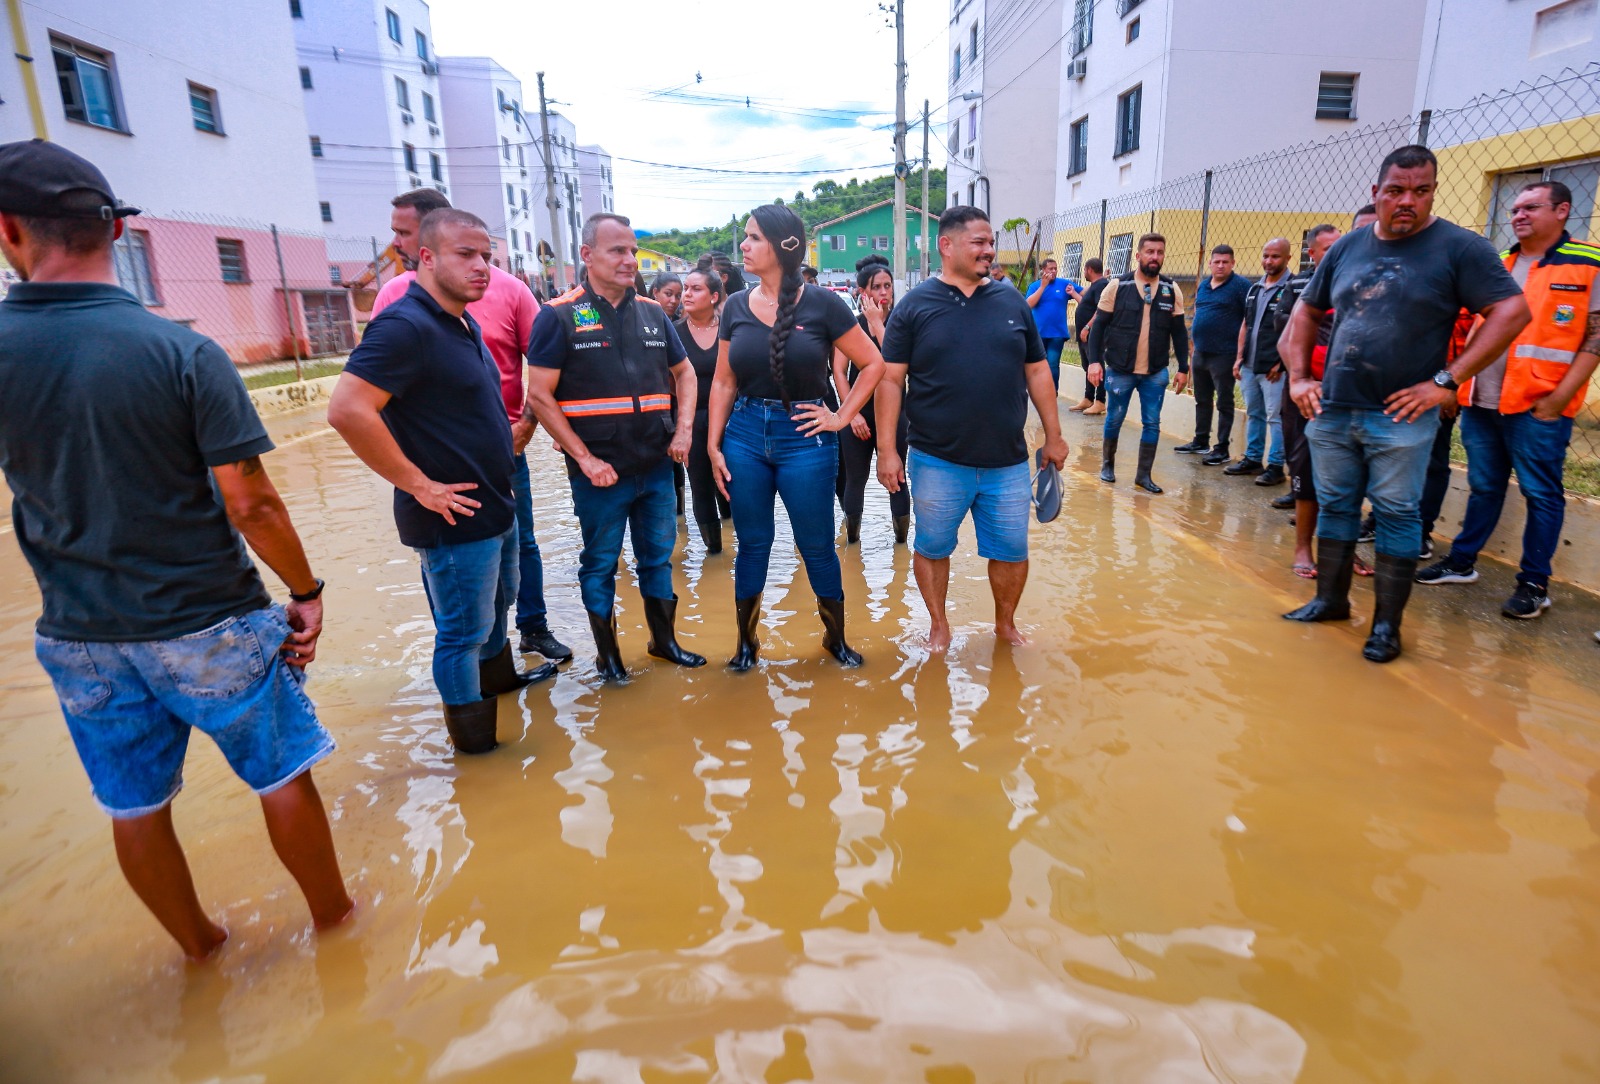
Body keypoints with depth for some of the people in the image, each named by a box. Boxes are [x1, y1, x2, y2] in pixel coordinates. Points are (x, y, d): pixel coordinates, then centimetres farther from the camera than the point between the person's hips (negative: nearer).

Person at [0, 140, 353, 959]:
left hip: (78, 635, 4)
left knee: (135, 805, 19)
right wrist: (305, 593, -6)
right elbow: (250, 503, -16)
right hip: (207, 624, -3)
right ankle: (332, 917, 31)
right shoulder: (185, 353, -16)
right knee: (283, 775, 14)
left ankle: (198, 946, 38)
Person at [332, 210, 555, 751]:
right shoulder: (405, 326, -20)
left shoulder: (462, 323, 10)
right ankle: (476, 744, 22)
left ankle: (498, 676, 50)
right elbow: (347, 410, -29)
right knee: (463, 631, 5)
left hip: (496, 507, 10)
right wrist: (420, 485, -24)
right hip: (456, 519, -9)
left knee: (496, 604, 27)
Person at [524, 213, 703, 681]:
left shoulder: (652, 313, 8)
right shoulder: (559, 316, -6)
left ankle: (664, 639, 32)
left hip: (656, 466, 4)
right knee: (600, 563, 9)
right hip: (600, 471, -4)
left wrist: (684, 429, 2)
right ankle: (607, 652, 26)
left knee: (658, 556, 15)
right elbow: (539, 396, -10)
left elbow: (684, 372, 18)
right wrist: (585, 459, -14)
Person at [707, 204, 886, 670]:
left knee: (817, 546, 7)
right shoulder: (736, 307, 4)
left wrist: (841, 417, -5)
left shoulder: (821, 304, -6)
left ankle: (836, 638, 28)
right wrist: (713, 446, 2)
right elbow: (723, 382, 7)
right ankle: (746, 642, 28)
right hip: (745, 435, 3)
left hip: (804, 438, -3)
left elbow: (873, 364, -1)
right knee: (751, 543, 11)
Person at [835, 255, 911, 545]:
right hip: (856, 413, 1)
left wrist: (877, 322, -16)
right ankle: (851, 538, 25)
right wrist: (852, 412, -10)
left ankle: (901, 540, 19)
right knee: (855, 480, 10)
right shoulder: (851, 325, 2)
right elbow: (839, 371, -3)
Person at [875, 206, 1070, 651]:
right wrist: (887, 450, -10)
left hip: (1007, 463, 3)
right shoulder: (915, 306, -2)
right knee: (932, 548, 11)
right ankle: (939, 626, 32)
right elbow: (890, 380, -5)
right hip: (937, 463, -2)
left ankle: (1006, 623, 35)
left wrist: (1054, 436, 11)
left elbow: (1037, 371, 12)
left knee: (1012, 551, 10)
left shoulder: (1012, 301, 7)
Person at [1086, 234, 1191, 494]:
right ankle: (1107, 464, 29)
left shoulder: (1172, 290, 4)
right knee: (1114, 420, 8)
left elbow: (1179, 332, 8)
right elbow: (1099, 326, -3)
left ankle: (1144, 474, 15)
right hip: (1119, 370, -2)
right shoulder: (1117, 286, -4)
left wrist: (1183, 368, 4)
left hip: (1156, 373, 2)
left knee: (1152, 424, 4)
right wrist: (1095, 361, -12)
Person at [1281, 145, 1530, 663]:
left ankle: (1387, 623, 11)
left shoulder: (1459, 247, -3)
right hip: (1331, 411, 4)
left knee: (1397, 514, 2)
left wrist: (1445, 381, -14)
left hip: (1400, 418, -4)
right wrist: (1299, 377, 7)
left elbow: (1512, 312, -8)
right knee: (1335, 506, 11)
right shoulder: (1347, 247, 9)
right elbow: (1307, 312, 18)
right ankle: (1330, 599, 25)